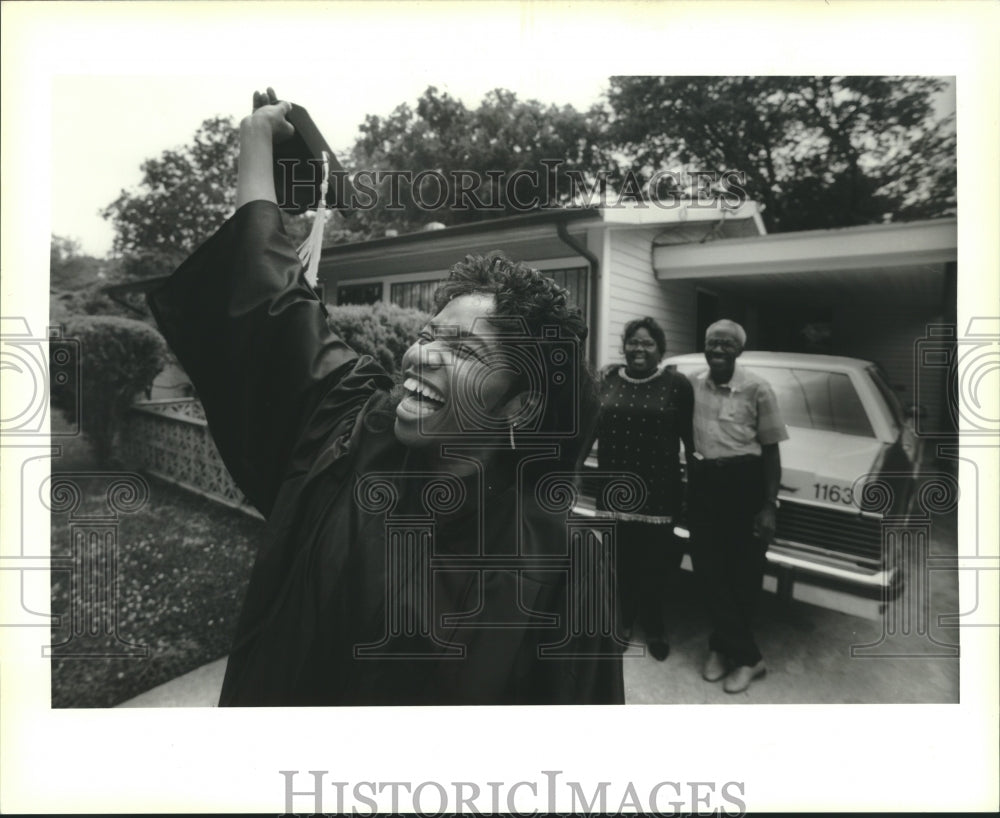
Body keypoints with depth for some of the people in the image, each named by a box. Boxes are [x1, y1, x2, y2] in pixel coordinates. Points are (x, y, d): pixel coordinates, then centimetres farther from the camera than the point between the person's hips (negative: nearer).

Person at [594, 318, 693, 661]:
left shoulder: (676, 385, -1)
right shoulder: (608, 381, 6)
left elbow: (689, 437, 1)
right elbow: (590, 426, 9)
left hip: (658, 490, -2)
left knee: (654, 560, 5)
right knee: (621, 557, 11)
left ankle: (653, 628, 25)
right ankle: (623, 620, 30)